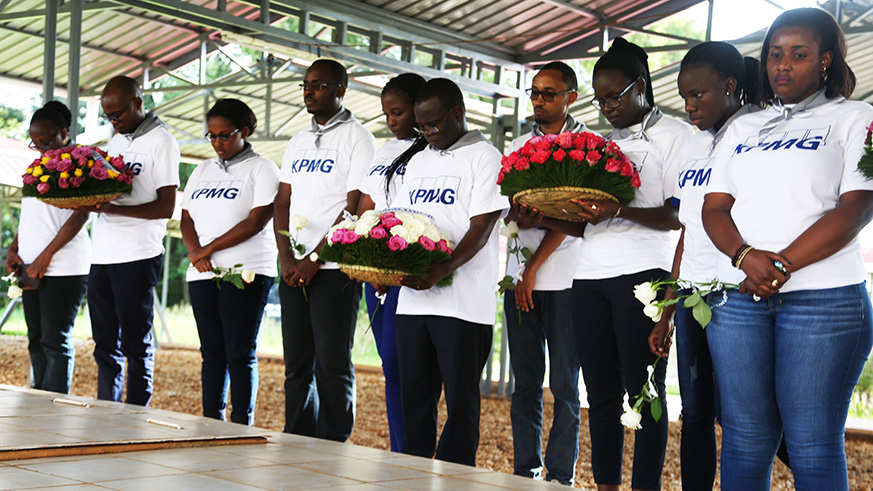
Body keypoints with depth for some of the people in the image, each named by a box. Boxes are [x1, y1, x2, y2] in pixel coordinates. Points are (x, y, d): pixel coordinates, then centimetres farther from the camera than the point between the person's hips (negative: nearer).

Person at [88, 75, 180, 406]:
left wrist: (111, 208, -21)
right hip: (102, 254, 7)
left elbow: (166, 207, -11)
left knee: (136, 343, -3)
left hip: (137, 255, -7)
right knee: (105, 342, 10)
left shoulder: (160, 141, -4)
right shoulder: (115, 141, 19)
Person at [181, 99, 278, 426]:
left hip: (245, 274, -6)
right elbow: (187, 218, 14)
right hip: (203, 275, 6)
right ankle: (211, 423, 12)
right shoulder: (202, 171, 19)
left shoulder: (261, 169, -1)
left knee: (240, 353, -5)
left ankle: (242, 426, -1)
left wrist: (208, 249, -10)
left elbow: (255, 223, -10)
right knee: (212, 351, 7)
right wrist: (195, 253, -6)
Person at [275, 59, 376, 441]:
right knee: (297, 366, 9)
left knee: (332, 365, -6)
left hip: (334, 269, -7)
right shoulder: (298, 142, 18)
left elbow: (354, 209, -10)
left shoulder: (357, 138, -3)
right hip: (294, 270, 7)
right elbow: (282, 202, 15)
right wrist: (287, 258, -1)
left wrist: (315, 259, -13)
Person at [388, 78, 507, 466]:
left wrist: (439, 271, -25)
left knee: (460, 401, 0)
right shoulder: (417, 161, 19)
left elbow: (480, 229, -12)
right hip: (412, 298, 7)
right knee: (413, 397, 10)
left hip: (463, 301, -7)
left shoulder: (485, 157, -3)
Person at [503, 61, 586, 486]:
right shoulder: (519, 145, 17)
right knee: (525, 382, 7)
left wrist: (534, 267, -9)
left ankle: (560, 477, 6)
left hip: (565, 279, -4)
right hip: (519, 277, 4)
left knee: (564, 385, 0)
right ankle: (525, 472, 13)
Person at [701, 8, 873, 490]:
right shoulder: (743, 128, 20)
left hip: (824, 298, -3)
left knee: (813, 444, -3)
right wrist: (745, 256, -11)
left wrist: (782, 264, -15)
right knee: (745, 438, 5)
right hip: (737, 299, 4)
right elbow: (714, 207, 11)